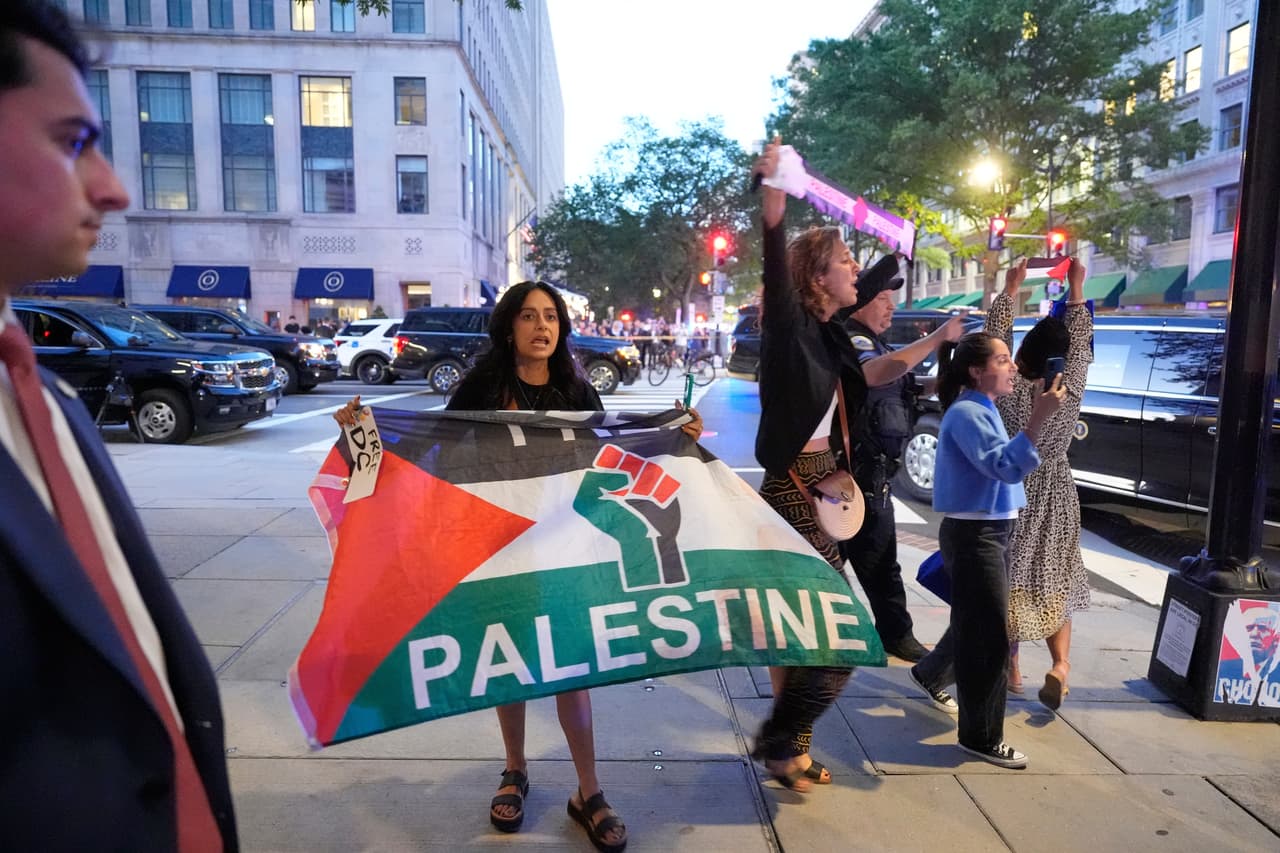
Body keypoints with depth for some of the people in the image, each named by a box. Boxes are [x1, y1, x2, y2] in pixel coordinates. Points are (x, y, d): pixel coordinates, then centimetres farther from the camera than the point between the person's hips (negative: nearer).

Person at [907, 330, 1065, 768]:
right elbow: (1005, 467, -30)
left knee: (978, 625, 23)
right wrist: (1038, 418, -34)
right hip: (972, 536, -10)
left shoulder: (984, 411, 12)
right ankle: (981, 737, 9)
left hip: (993, 533, 10)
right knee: (991, 636, -4)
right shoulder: (966, 414, -18)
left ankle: (930, 675, 47)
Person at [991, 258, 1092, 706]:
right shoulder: (1071, 392, -11)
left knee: (1011, 581, 9)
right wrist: (1075, 289, 9)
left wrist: (1011, 289, 2)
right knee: (1055, 581, 14)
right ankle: (1060, 663, 0)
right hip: (1055, 497, 2)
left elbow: (995, 338, -6)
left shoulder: (1009, 391, -16)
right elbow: (1081, 343, 3)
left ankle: (1011, 668, 17)